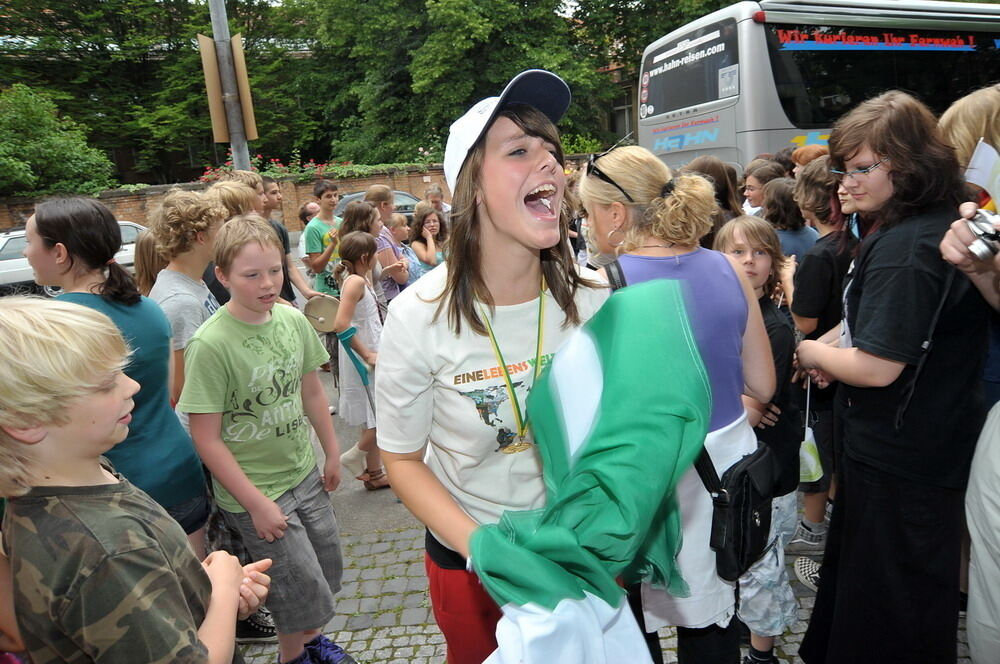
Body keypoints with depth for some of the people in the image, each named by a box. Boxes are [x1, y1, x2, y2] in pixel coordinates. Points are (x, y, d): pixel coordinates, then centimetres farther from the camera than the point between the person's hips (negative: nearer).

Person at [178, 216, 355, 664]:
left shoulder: (293, 320, -6)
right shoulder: (210, 344, -22)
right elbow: (207, 440, -19)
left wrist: (332, 454, 12)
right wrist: (257, 504, -17)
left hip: (307, 475, 5)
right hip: (256, 490, -5)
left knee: (328, 572, 19)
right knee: (306, 593, 6)